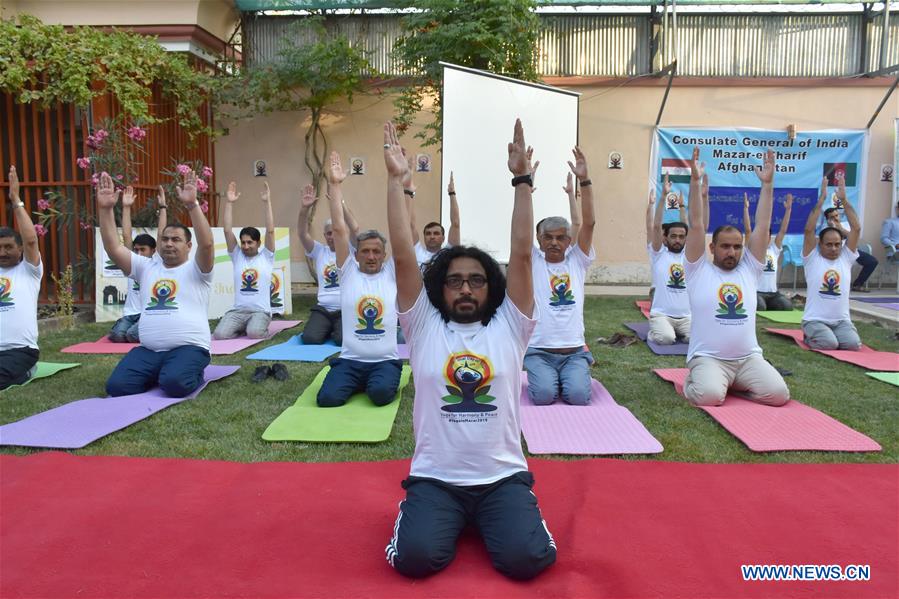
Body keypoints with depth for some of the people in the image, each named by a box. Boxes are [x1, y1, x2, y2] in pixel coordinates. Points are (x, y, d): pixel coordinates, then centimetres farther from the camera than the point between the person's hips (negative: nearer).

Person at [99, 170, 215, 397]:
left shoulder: (196, 269, 5)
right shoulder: (146, 267, 19)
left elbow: (206, 244, -16)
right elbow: (113, 247, 8)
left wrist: (192, 205, -26)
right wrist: (105, 209, -3)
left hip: (188, 347, -5)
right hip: (148, 350, 5)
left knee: (175, 384, -33)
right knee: (117, 386, -16)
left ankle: (192, 373, 5)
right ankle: (158, 374, 15)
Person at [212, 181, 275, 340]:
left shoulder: (266, 257, 5)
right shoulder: (237, 256, 11)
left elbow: (270, 231, -6)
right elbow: (227, 230, 3)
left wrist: (267, 202, -9)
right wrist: (229, 203, -3)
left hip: (260, 311, -3)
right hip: (238, 310, 3)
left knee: (254, 333, -33)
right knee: (220, 335, -22)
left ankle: (260, 328, 5)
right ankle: (243, 328, 11)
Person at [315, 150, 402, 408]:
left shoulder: (391, 273, 6)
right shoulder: (349, 271, 6)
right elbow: (338, 229, -1)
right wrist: (334, 185, -6)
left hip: (385, 361, -1)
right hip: (349, 360, 1)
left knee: (381, 393, -30)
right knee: (328, 398, -21)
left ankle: (375, 383, 9)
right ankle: (358, 384, 13)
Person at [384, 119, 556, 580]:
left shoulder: (509, 326, 2)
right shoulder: (424, 326, 1)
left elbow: (522, 254, -6)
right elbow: (403, 256, -7)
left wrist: (522, 178, -10)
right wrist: (395, 180, -11)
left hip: (503, 477, 1)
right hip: (435, 477, 0)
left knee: (525, 559, -20)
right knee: (416, 557, -22)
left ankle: (484, 519, 17)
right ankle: (419, 508, 16)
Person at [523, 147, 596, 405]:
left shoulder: (577, 261, 8)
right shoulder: (533, 262, 5)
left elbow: (589, 223, -4)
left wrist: (584, 180, -13)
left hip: (574, 351, 1)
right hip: (538, 351, -1)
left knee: (578, 396, -21)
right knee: (544, 396, -24)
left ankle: (567, 378, 15)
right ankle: (545, 378, 13)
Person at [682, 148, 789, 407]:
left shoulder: (749, 269, 11)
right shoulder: (699, 270, 2)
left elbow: (762, 226, 6)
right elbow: (697, 225, -6)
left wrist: (767, 184, 1)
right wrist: (695, 181, -12)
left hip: (748, 357, 4)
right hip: (708, 357, -4)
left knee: (779, 394, -18)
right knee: (710, 396, -32)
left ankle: (735, 384, 14)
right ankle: (696, 379, 7)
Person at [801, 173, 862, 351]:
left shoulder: (846, 258, 7)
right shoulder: (812, 258, -1)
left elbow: (856, 228, -1)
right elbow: (809, 229, -12)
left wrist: (843, 199, -5)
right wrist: (821, 199, -13)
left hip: (841, 320, 3)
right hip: (815, 319, -3)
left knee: (853, 344, -21)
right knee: (829, 344, -27)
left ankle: (829, 335, 12)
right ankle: (810, 336, 8)